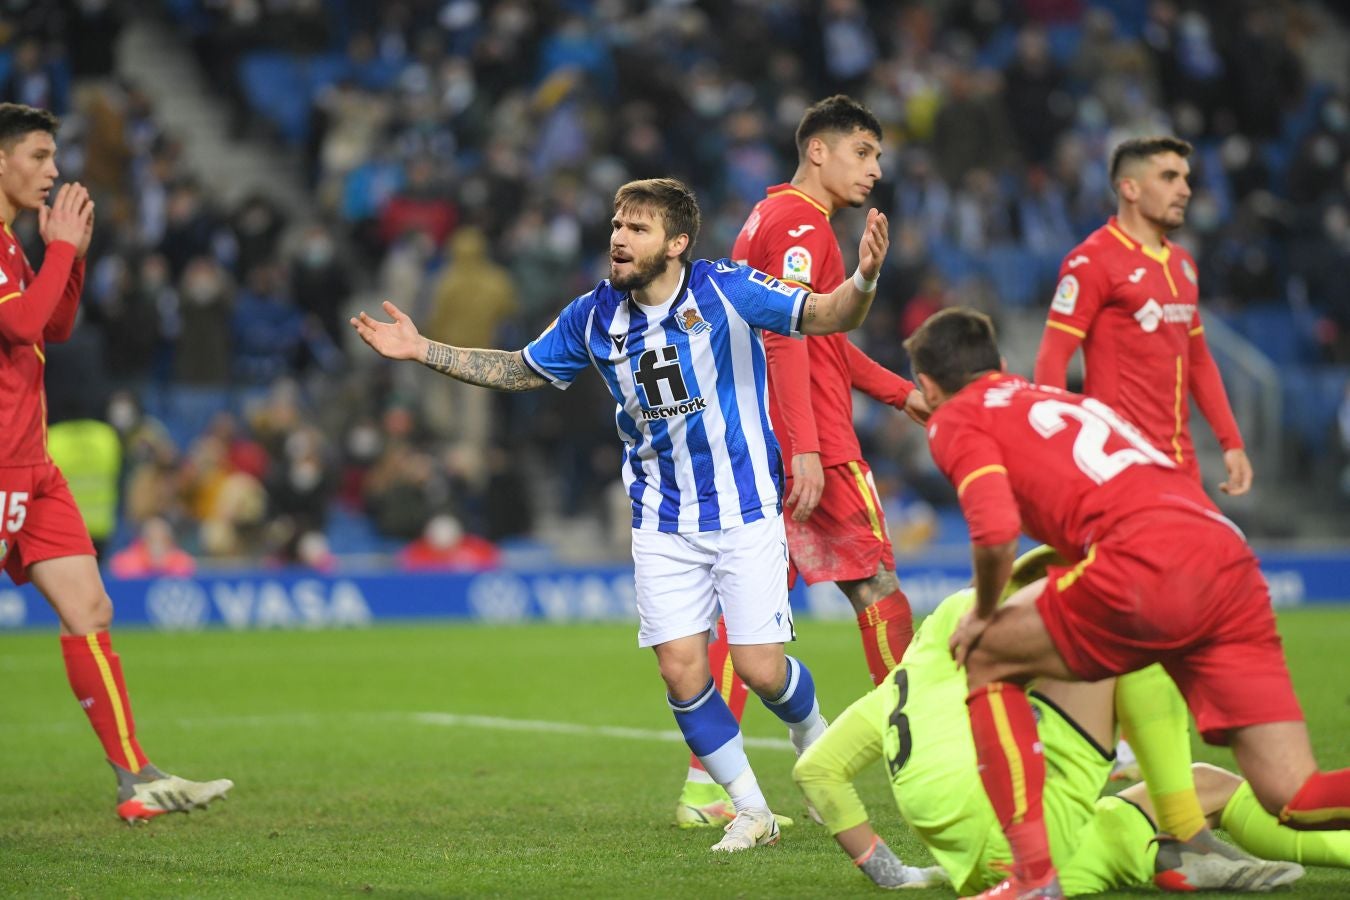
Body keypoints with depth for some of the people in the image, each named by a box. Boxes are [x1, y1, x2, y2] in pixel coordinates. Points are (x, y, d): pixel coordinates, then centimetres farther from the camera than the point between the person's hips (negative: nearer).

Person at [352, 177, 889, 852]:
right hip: (662, 523, 4)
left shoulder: (725, 291, -14)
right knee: (681, 670, -6)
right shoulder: (595, 317, 0)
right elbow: (521, 370, 15)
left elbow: (823, 316, -18)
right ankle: (751, 810, 11)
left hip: (744, 511, -4)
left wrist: (863, 278, -40)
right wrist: (422, 352, 9)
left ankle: (811, 732, 28)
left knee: (759, 668, -8)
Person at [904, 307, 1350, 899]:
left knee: (985, 659, 17)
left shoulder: (956, 419, 13)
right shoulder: (1057, 399, 35)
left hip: (1149, 562, -6)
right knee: (1295, 798, 5)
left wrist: (984, 615, 13)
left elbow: (996, 533, -4)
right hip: (1231, 559, 7)